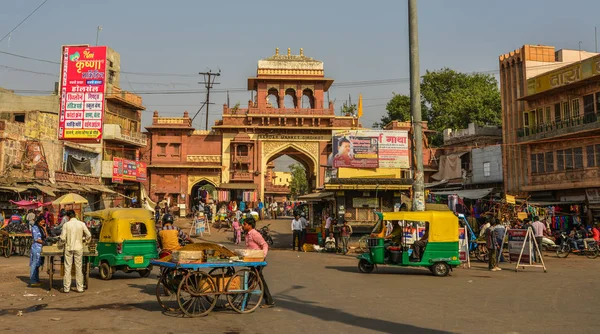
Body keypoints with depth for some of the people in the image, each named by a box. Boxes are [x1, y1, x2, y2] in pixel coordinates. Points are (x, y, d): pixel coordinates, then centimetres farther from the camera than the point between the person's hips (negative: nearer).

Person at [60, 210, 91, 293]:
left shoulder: (66, 224, -6)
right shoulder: (81, 224, -3)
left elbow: (62, 238, -7)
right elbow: (89, 235, 0)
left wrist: (65, 240, 15)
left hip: (68, 248, -1)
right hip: (78, 248, 1)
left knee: (67, 268, 6)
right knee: (79, 268, 7)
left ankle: (66, 288, 8)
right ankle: (80, 288, 9)